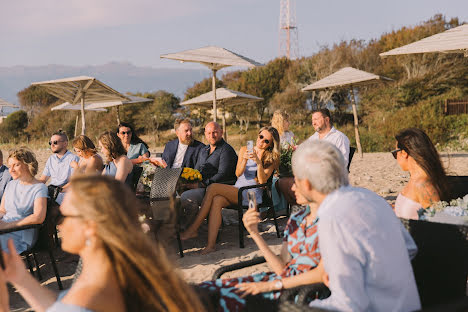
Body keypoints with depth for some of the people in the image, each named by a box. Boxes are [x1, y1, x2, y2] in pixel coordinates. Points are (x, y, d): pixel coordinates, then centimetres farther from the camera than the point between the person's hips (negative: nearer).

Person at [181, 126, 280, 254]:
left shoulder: (271, 159, 6)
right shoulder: (244, 150, 16)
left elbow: (262, 180, -8)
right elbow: (238, 173, 6)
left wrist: (258, 162, -21)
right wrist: (245, 159, -12)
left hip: (252, 195, -4)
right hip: (236, 191, 4)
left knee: (213, 187, -26)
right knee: (216, 200, -32)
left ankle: (193, 229, -21)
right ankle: (211, 244, -38)